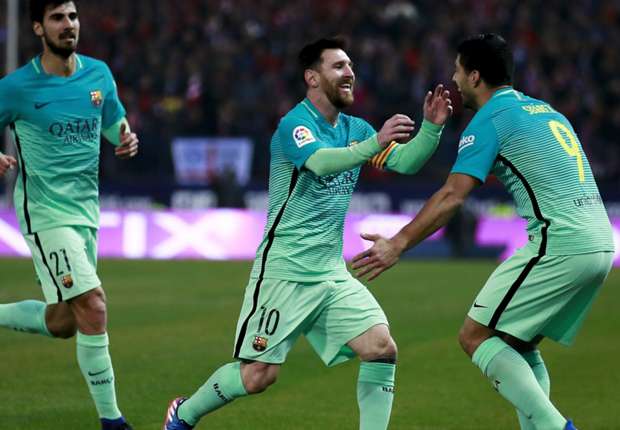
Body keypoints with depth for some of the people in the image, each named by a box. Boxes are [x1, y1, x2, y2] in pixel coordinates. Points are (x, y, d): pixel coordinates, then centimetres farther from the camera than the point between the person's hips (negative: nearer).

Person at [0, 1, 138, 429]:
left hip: (86, 211, 6)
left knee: (63, 322, 11)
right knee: (92, 306, -16)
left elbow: (116, 127, 18)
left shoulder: (99, 74, 5)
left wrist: (128, 141, -6)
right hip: (44, 212, -6)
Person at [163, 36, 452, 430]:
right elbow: (321, 162, -32)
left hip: (332, 275, 7)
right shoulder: (295, 124, -12)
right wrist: (374, 143, -46)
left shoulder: (355, 128, 10)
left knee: (382, 349, -12)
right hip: (284, 273, -7)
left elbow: (405, 162, 3)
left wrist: (431, 128, -14)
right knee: (259, 375, -5)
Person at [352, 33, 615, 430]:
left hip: (560, 247, -9)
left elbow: (452, 196, -12)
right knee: (518, 346, 17)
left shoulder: (490, 120, -4)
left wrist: (398, 244, -13)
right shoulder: (544, 110, 22)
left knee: (476, 336, -4)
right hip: (599, 245, 9)